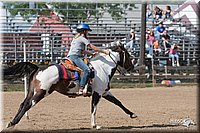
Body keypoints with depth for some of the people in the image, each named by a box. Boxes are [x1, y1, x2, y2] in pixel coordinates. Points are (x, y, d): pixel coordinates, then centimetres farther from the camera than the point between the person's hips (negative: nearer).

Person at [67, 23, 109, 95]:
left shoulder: (76, 38, 26)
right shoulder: (83, 38, -2)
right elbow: (93, 47, -4)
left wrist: (92, 54, 24)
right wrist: (104, 51, 3)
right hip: (75, 57, -10)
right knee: (87, 70, -25)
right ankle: (81, 89, -36)